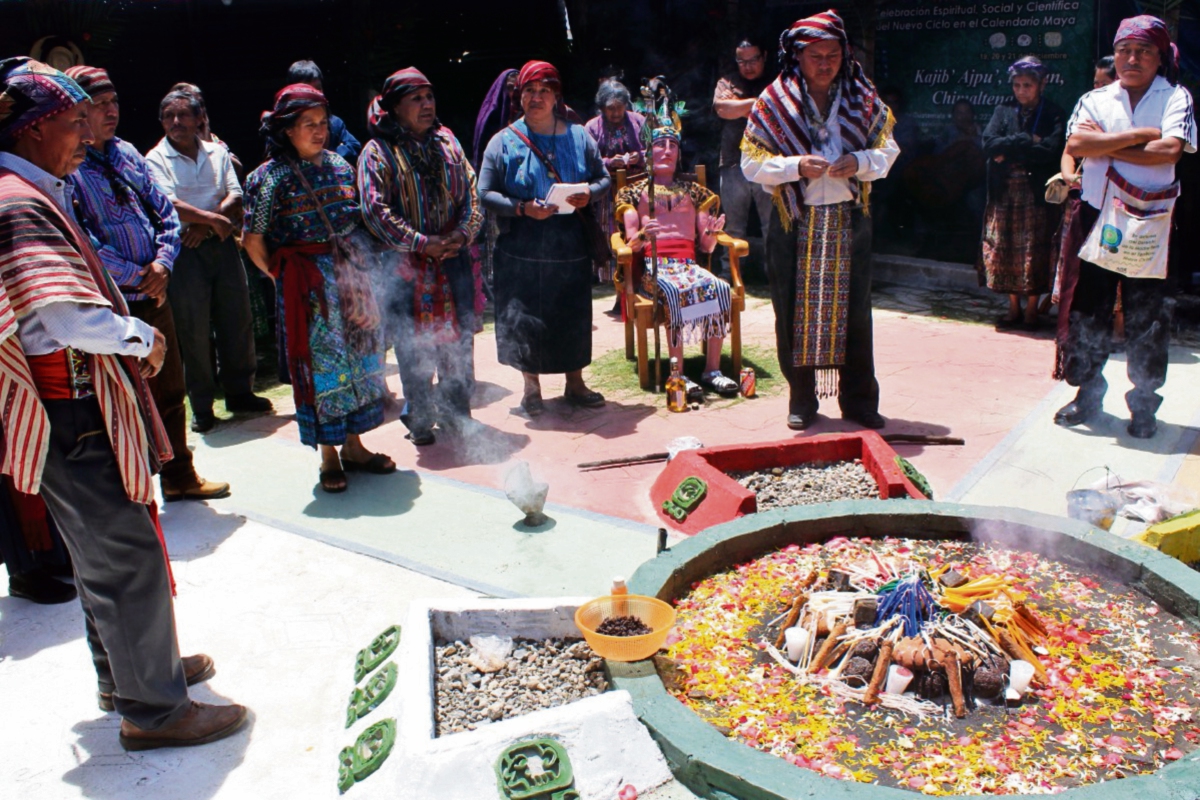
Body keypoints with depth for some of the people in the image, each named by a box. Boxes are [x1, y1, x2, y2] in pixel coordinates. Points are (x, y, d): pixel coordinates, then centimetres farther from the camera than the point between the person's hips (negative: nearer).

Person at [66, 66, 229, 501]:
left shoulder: (127, 153, 10)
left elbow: (165, 212, 11)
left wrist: (162, 262, -5)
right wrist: (135, 276, -14)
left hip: (154, 294, 7)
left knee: (170, 392, 15)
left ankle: (179, 477, 29)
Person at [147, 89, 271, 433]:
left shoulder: (218, 152, 11)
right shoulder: (156, 159, -1)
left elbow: (235, 197, 1)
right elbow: (170, 207, -14)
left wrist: (203, 223, -12)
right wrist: (213, 218, -12)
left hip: (222, 245, 4)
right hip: (185, 251, -4)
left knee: (237, 320, 8)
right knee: (194, 330, 0)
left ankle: (240, 392, 23)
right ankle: (202, 407, 10)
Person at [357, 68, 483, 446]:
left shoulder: (447, 141, 12)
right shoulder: (378, 152, -3)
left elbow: (470, 192, 10)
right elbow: (375, 210, -11)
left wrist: (463, 233, -7)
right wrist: (422, 243, -15)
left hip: (454, 259, 4)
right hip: (406, 264, -4)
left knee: (459, 337, 7)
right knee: (413, 344, 2)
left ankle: (456, 412, 23)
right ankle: (420, 418, 17)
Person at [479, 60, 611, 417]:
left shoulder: (579, 137, 7)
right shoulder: (504, 142, 0)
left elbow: (603, 177, 12)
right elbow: (486, 194, -3)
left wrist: (589, 194, -11)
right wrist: (522, 209, -18)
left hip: (571, 246, 2)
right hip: (523, 249, -2)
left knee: (574, 314, 9)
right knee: (526, 317, 3)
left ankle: (575, 383, 26)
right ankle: (531, 387, 20)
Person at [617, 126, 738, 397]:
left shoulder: (694, 191, 27)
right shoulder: (635, 192, 21)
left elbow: (706, 247, 18)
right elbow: (631, 243, 6)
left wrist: (712, 233, -6)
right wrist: (643, 235, -17)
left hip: (689, 263, 3)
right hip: (654, 266, -3)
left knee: (721, 288, -31)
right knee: (675, 292, -38)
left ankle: (712, 370, -28)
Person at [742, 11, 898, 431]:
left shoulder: (861, 97, 3)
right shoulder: (775, 101, -3)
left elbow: (888, 149, 7)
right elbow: (751, 162, -4)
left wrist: (859, 162, -14)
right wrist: (796, 166, -20)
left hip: (849, 221, 2)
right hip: (795, 224, -1)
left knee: (853, 311, 6)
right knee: (795, 312, 4)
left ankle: (859, 400, 17)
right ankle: (802, 399, 18)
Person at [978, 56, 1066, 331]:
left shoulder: (1054, 115, 2)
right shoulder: (1003, 111, 12)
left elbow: (1050, 151, -14)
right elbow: (988, 144, -4)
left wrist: (1009, 150, -10)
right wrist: (1027, 142, -10)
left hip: (1037, 195, -3)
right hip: (1004, 193, 3)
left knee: (1034, 252, -3)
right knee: (1004, 250, 2)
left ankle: (1031, 309, 7)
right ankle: (1013, 308, 14)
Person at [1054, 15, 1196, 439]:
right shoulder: (1095, 100, 8)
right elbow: (1075, 144, -12)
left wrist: (1105, 145, -11)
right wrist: (1139, 135, -12)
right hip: (1098, 215, 2)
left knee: (1147, 316, 3)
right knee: (1088, 307, 6)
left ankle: (1143, 403, 14)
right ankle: (1087, 392, 19)